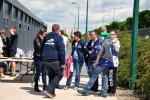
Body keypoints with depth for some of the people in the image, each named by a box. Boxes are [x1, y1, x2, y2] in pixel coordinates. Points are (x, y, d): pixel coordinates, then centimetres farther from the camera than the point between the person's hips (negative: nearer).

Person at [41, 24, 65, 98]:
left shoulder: (46, 37, 14)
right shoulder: (59, 38, -7)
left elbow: (42, 48, 22)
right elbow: (61, 51, -13)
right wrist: (63, 62, -10)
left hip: (46, 60, 7)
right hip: (55, 60, -7)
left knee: (51, 76, 16)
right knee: (59, 75, 5)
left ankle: (52, 92, 18)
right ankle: (49, 90, -7)